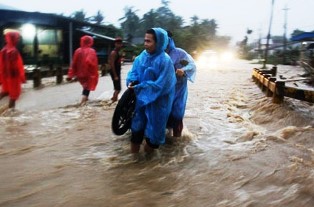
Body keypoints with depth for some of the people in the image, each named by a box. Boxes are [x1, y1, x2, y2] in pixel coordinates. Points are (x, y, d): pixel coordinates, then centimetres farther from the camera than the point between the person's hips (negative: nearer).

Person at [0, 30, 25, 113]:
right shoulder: (14, 51, -23)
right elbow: (18, 66, -21)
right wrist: (22, 77, -14)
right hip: (14, 75, -8)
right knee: (14, 92, 9)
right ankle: (11, 108, 18)